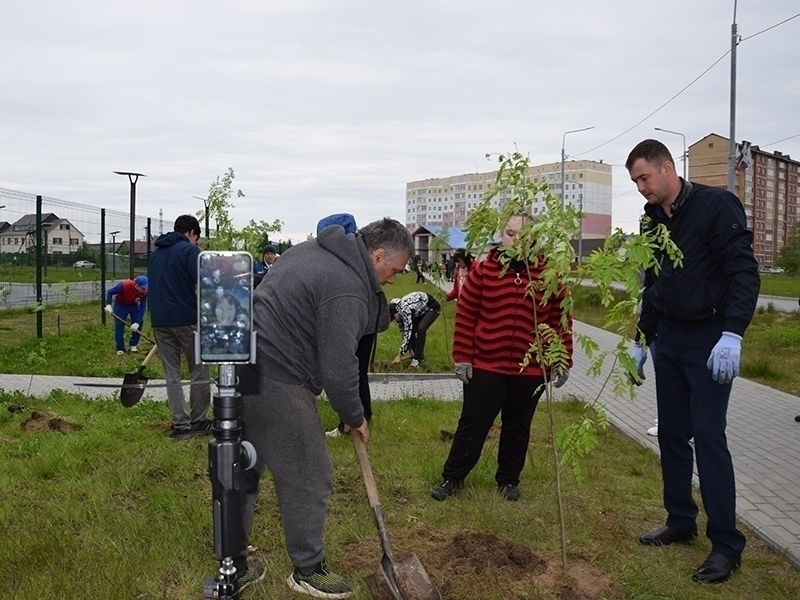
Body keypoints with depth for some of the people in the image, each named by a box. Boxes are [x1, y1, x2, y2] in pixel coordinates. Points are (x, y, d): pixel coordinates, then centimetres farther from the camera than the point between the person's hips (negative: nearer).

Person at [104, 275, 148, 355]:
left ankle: (134, 345, 10)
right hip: (121, 304, -3)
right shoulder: (124, 285, -38)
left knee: (139, 323, -8)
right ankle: (120, 348, 2)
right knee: (119, 325, -8)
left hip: (134, 305, 3)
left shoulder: (145, 291, -28)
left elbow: (143, 307, -25)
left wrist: (137, 322, -32)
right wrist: (108, 304, -35)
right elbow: (110, 292, -22)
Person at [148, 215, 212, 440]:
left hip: (160, 321, 6)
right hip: (187, 319, -6)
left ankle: (181, 425, 10)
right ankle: (198, 422, 12)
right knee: (199, 372, 7)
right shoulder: (190, 250, -5)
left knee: (172, 375, 9)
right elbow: (201, 285, -17)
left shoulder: (155, 253, 16)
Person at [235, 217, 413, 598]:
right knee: (309, 480, 6)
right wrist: (355, 418, 0)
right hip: (274, 383, -10)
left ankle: (233, 565, 32)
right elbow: (339, 368, -17)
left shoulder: (313, 250, 13)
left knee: (243, 472, 19)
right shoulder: (347, 288, -17)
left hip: (240, 366, 10)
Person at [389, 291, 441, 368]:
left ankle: (417, 358, -16)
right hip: (421, 310, 9)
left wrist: (400, 355, -32)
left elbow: (408, 333, -36)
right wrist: (409, 349, -2)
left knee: (420, 329, -27)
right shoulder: (398, 312, -11)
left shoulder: (405, 310, -36)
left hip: (432, 307, -9)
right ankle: (419, 355, 12)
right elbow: (403, 331, 0)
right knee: (411, 331, -4)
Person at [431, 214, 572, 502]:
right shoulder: (483, 270, -4)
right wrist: (462, 356, -4)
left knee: (517, 427, 15)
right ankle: (452, 477, 21)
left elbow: (561, 321, 2)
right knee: (473, 423, 7)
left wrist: (562, 363, 1)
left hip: (531, 369, 1)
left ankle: (508, 480, 31)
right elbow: (465, 316, -2)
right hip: (485, 365, -1)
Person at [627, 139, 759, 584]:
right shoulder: (654, 221, 10)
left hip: (709, 339, -7)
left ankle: (727, 544, 3)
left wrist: (733, 334, -28)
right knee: (671, 433, 10)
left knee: (708, 436, -7)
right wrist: (642, 340, 18)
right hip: (668, 338, 7)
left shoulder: (716, 205, -11)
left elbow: (745, 272, -18)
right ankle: (681, 522, 24)